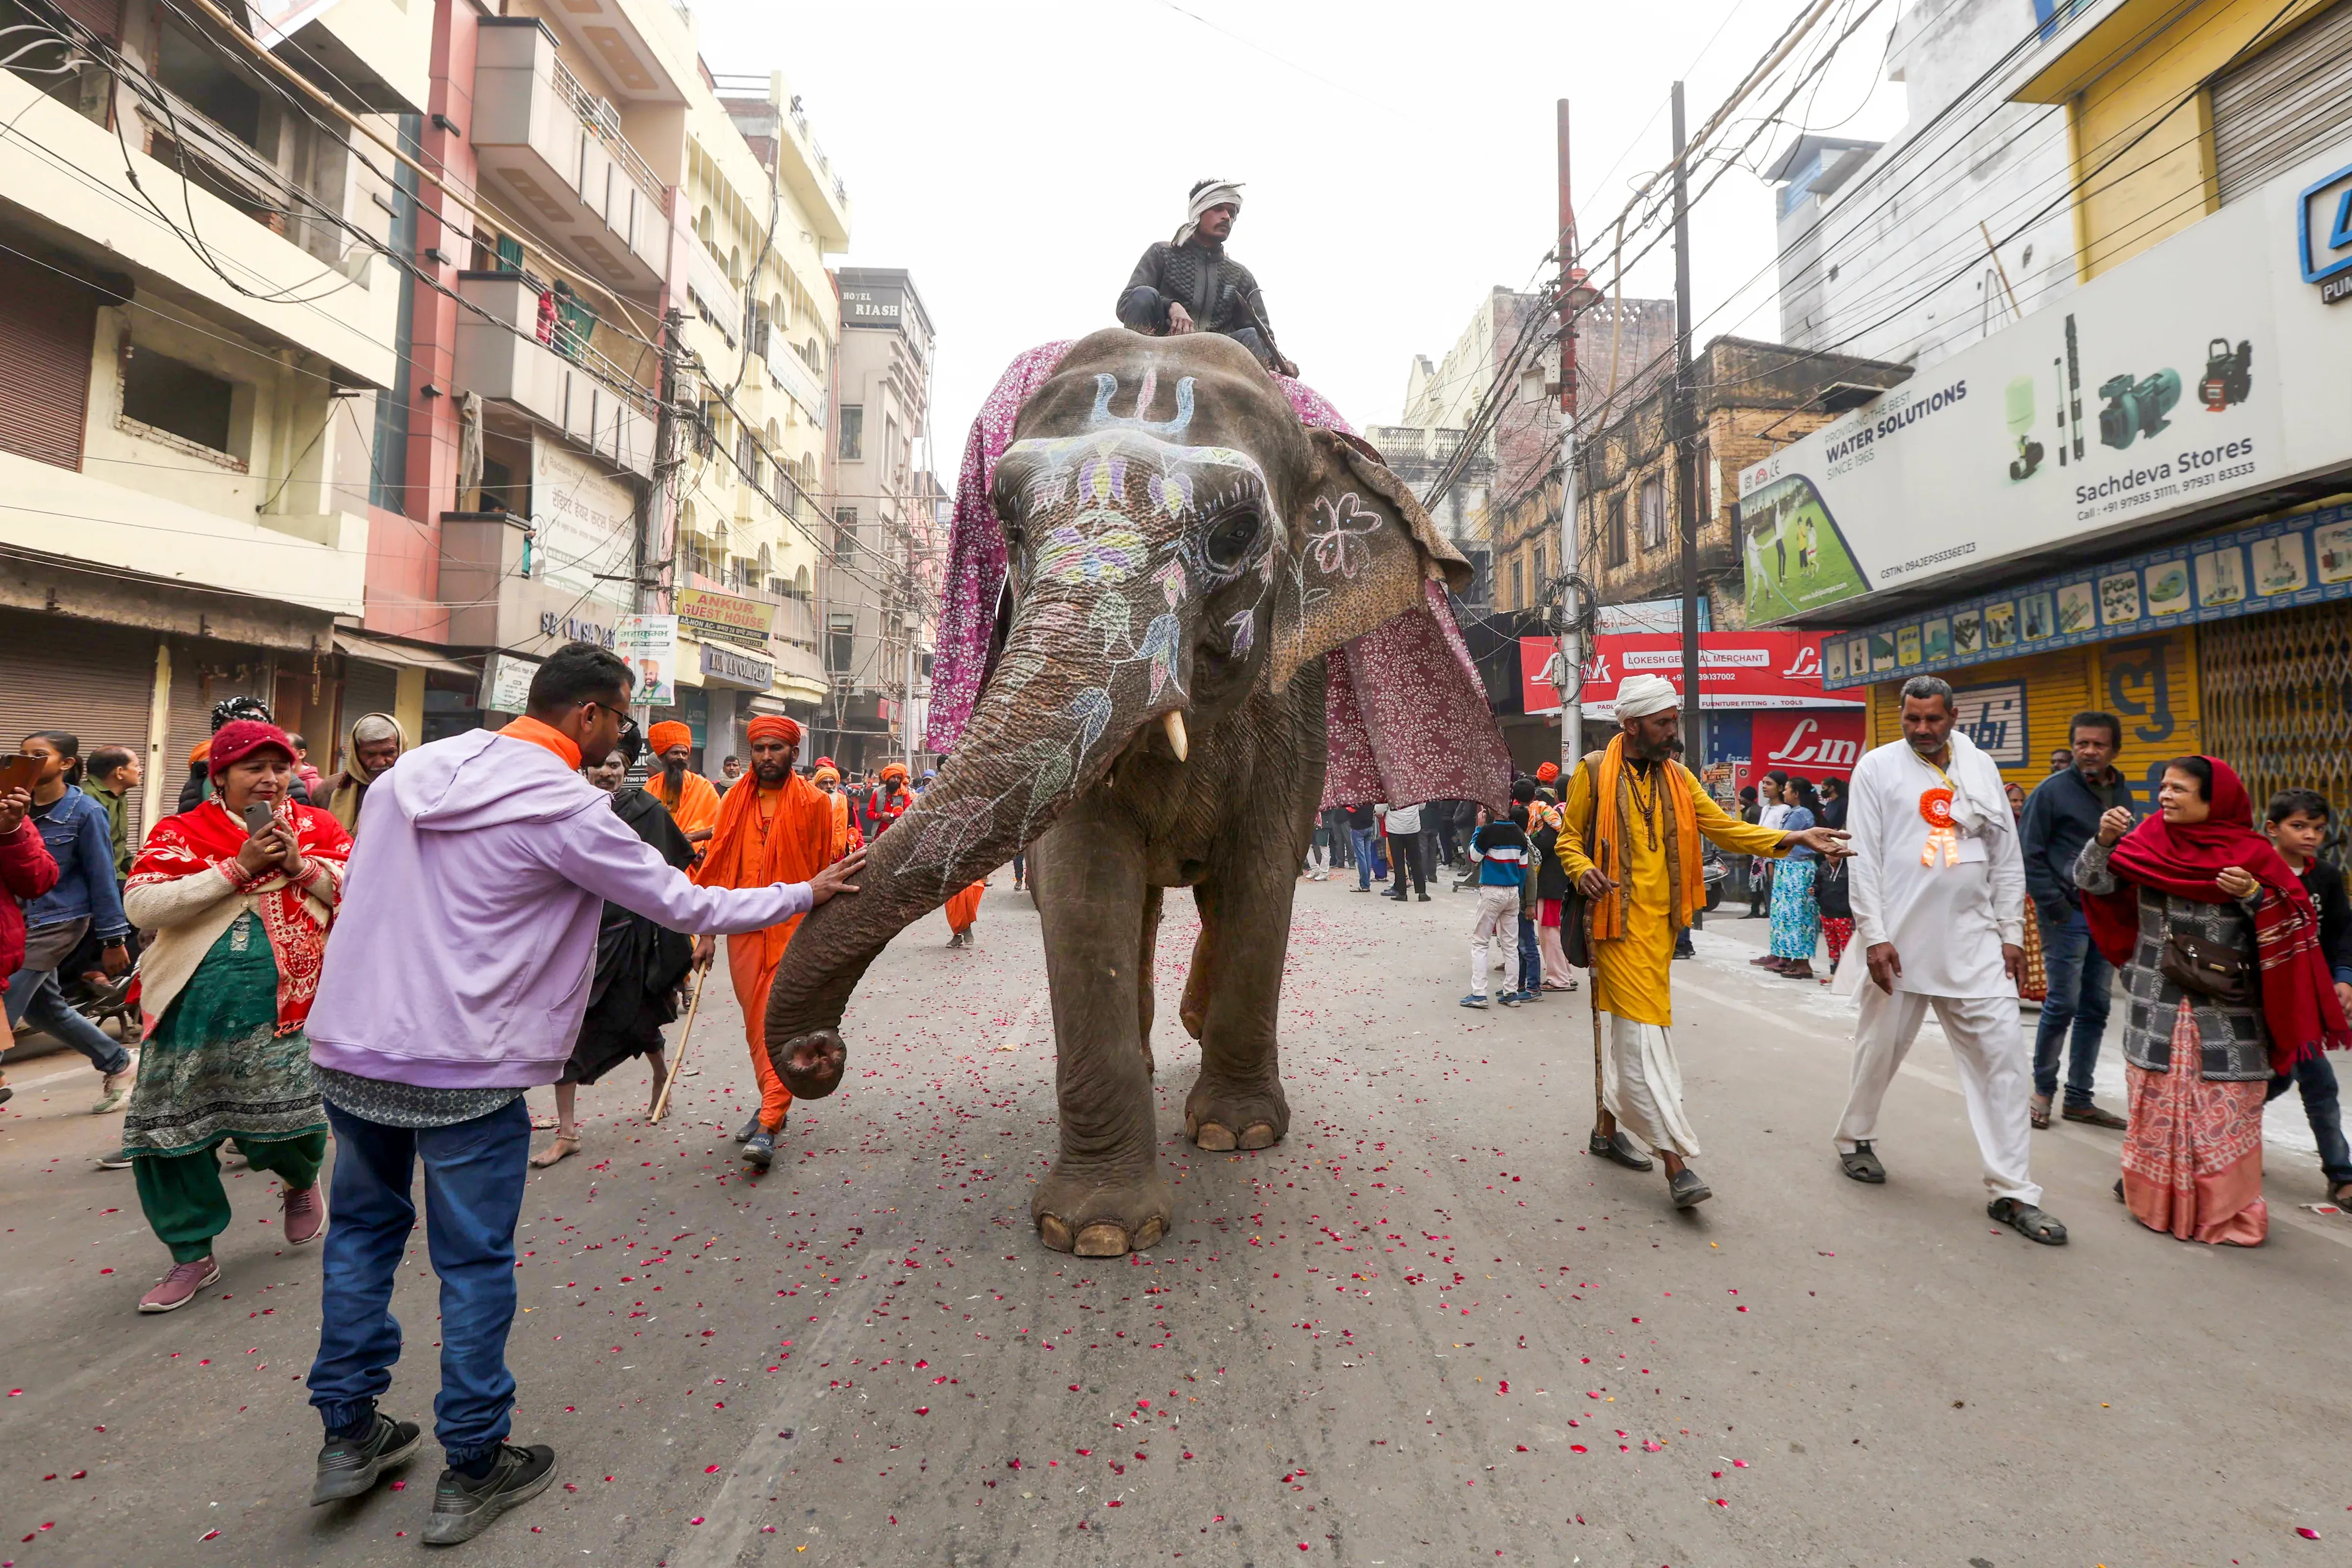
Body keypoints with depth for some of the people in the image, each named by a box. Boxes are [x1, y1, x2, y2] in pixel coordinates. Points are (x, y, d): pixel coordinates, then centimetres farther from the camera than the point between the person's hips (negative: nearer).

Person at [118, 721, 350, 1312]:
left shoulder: (318, 829, 6)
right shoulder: (182, 833, 4)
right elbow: (140, 904, -11)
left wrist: (301, 865, -12)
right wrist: (238, 868, -15)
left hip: (286, 1007, -1)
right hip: (195, 1012, 1)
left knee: (290, 1114, -4)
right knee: (170, 1130, 7)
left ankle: (301, 1183, 34)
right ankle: (192, 1255, 28)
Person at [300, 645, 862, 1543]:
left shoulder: (413, 771, 6)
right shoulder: (567, 808, -15)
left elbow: (356, 890, 16)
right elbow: (687, 907, -12)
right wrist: (805, 895, -1)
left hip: (347, 1048, 7)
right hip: (464, 1071, -7)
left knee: (363, 1228, 23)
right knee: (474, 1263, 8)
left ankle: (349, 1437, 35)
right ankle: (472, 1473, 22)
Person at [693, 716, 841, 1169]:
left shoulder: (813, 802, -3)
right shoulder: (735, 801, 8)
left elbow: (828, 867, -1)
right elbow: (717, 865, 11)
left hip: (794, 928, -4)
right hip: (744, 928, 5)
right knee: (756, 1024, 13)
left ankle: (769, 1125, -5)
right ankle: (773, 1106, 28)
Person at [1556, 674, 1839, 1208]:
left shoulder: (1677, 776, 10)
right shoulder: (1594, 771, -5)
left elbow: (1724, 828, 5)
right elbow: (1569, 837, 0)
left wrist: (1791, 839, -6)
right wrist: (1582, 870, -21)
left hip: (1661, 922, 6)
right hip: (1618, 921, -6)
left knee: (1629, 1028, 15)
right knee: (1645, 1032, -9)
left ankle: (1608, 1129, 30)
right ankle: (1677, 1161, -6)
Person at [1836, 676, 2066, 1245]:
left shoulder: (1981, 768, 9)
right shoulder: (1878, 767, -2)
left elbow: (2007, 857, 12)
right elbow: (1864, 856, -6)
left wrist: (2011, 933, 7)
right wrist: (1874, 935, -11)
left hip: (1972, 941, 3)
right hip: (1901, 940, -3)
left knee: (2003, 1055, 0)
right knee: (1880, 1046, 8)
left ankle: (2012, 1192, 8)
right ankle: (1855, 1137, 32)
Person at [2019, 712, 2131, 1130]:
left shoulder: (2122, 793, 10)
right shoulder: (2053, 790, -8)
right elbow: (2029, 853, -9)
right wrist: (2053, 904, -13)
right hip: (2068, 914, -6)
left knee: (2095, 1009, 10)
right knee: (2062, 1005, -4)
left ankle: (2079, 1098, 20)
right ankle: (2043, 1089, 13)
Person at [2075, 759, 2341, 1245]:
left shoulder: (2251, 853, -4)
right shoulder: (2147, 840, 0)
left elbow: (2294, 922, -2)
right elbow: (2093, 883, -4)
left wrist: (2253, 895, -20)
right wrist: (2105, 839, -19)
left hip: (2227, 1012, -2)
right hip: (2157, 1005, 2)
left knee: (2225, 1109, 2)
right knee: (2155, 1101, 11)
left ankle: (2226, 1210, 14)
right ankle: (2154, 1195, 25)